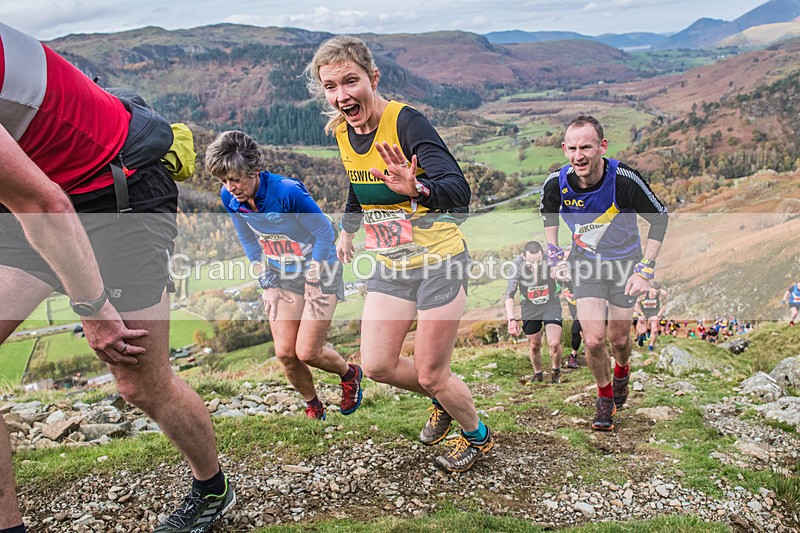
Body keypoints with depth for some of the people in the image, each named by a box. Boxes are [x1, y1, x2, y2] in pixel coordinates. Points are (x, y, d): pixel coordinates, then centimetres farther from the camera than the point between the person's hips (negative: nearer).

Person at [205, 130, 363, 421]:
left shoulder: (287, 192, -29)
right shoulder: (229, 198, -10)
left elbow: (324, 231, -18)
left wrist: (312, 281, -14)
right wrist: (266, 281, 3)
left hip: (319, 270, -5)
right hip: (281, 276, 6)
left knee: (307, 352, -7)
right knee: (285, 353, -2)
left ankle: (350, 374, 27)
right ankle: (313, 407, 25)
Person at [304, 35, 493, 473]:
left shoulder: (405, 122, -22)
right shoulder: (342, 132, -1)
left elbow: (458, 191, -34)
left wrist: (417, 189, -53)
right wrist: (347, 230, 27)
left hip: (439, 261, -6)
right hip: (391, 265, 7)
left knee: (431, 375, 2)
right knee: (377, 366, 6)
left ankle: (478, 436, 33)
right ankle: (443, 402, 37)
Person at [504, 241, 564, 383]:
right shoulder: (517, 264, -23)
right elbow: (509, 294, -18)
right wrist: (511, 319, -27)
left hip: (551, 304, -1)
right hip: (529, 307, 1)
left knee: (554, 343, -13)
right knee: (534, 345, 10)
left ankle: (555, 370, 18)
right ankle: (537, 373, 38)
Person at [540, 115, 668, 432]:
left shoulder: (625, 180, -27)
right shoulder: (556, 183, -20)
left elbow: (659, 218, -11)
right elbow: (548, 212, 6)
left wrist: (646, 270, -15)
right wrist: (554, 254, 1)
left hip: (625, 261, -1)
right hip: (585, 261, 1)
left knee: (619, 339, 7)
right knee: (594, 340, -11)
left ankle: (622, 371, 45)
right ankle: (605, 398, 17)